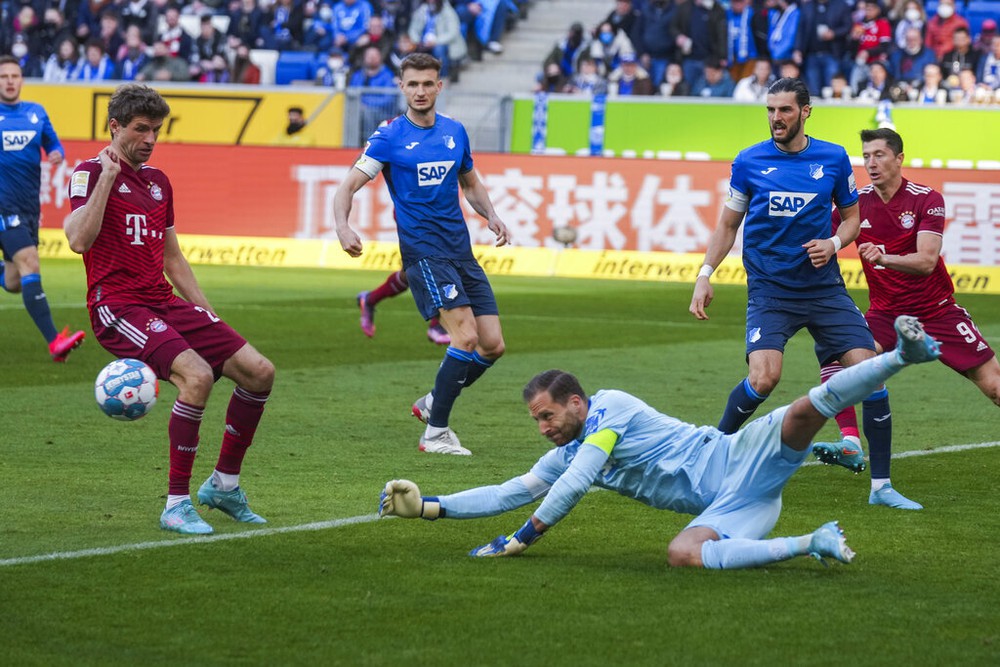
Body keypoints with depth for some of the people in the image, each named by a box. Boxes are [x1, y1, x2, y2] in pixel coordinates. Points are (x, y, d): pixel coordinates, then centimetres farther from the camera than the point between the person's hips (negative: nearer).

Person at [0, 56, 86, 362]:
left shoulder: (37, 113, 9)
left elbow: (53, 147, 18)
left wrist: (57, 154, -4)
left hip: (30, 207, 5)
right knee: (29, 264, -21)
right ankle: (54, 341, -27)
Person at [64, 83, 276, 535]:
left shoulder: (158, 181, 19)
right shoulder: (90, 172, -3)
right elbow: (78, 240, -20)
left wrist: (209, 318, 23)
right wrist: (107, 176, -18)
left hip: (165, 303, 8)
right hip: (117, 307, -8)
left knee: (258, 371, -4)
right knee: (196, 375, -30)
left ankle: (223, 483, 12)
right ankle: (176, 505, -20)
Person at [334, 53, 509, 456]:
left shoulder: (455, 132, 12)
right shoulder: (390, 136, -4)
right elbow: (349, 185, -8)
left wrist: (492, 217, 7)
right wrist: (343, 228, -27)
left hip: (461, 251, 6)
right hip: (423, 252, -6)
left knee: (493, 346, 1)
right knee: (466, 336, -20)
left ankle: (433, 403, 23)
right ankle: (435, 433, -12)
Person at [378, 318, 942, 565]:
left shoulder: (608, 408, -4)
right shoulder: (565, 457, 20)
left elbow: (576, 486, -14)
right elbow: (511, 493, 23)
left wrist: (523, 538, -10)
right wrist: (429, 504, 14)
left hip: (743, 459, -6)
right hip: (725, 509, 6)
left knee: (807, 410, -32)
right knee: (683, 555, -28)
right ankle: (814, 544, -20)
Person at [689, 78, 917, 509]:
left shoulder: (834, 159, 3)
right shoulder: (749, 162, 1)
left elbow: (852, 216, 15)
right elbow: (728, 224, 11)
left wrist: (834, 243, -6)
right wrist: (705, 276, 3)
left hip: (824, 287, 2)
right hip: (769, 290, -2)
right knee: (764, 378, -23)